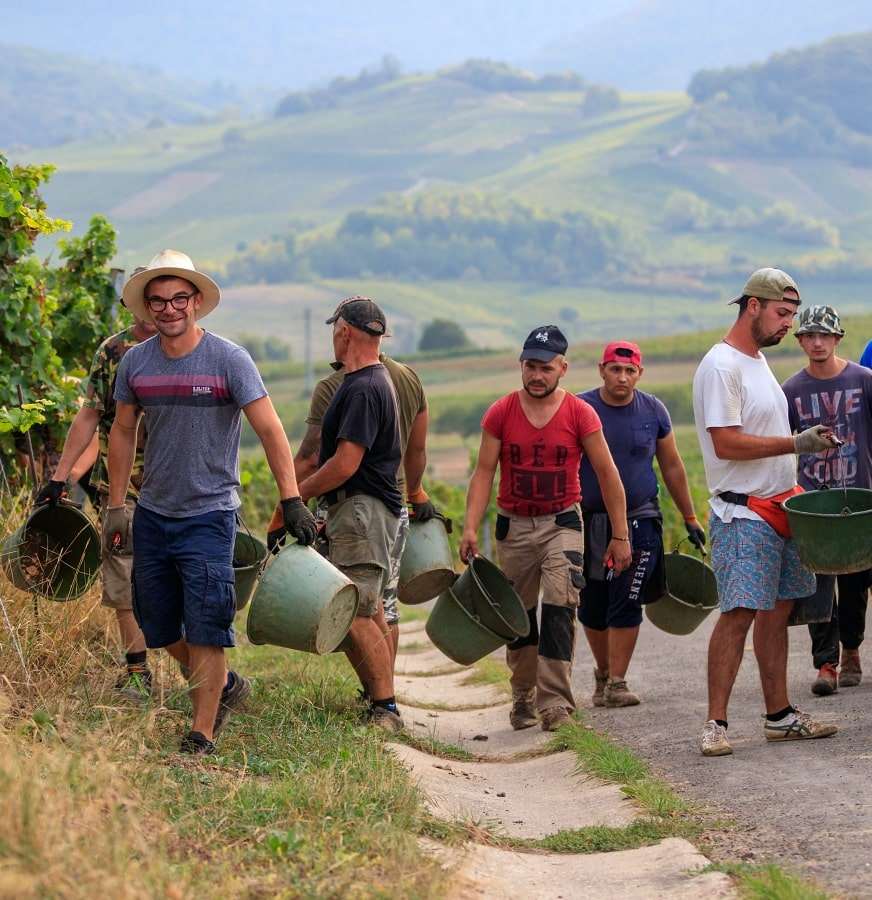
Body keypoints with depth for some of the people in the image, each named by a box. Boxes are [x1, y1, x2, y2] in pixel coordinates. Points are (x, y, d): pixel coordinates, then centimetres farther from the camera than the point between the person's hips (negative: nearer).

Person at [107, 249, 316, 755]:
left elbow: (270, 430, -12)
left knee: (205, 631, -9)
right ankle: (225, 686, 34)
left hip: (209, 516, -5)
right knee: (159, 628, 12)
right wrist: (116, 506, 13)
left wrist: (292, 500, -19)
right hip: (152, 515, 5)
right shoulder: (135, 363, 2)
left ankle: (203, 734, -1)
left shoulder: (228, 361, -11)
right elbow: (123, 432, 14)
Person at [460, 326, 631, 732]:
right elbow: (484, 473, -1)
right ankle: (523, 697, 24)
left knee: (559, 607, -16)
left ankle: (554, 700, -17)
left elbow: (607, 475, -1)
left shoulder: (580, 414, -6)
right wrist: (470, 528, -12)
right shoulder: (501, 413, -2)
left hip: (562, 523, -2)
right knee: (519, 614, 9)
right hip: (514, 526, 2)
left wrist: (620, 535, -2)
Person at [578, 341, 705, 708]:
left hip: (639, 522, 0)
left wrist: (690, 518, 15)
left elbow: (672, 468, 13)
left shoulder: (653, 411, 3)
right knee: (592, 608, 8)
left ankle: (617, 682, -4)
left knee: (626, 604, -9)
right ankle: (603, 673, 27)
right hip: (589, 522, 0)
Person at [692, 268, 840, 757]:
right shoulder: (721, 366, -14)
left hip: (778, 508, 9)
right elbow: (726, 443, -22)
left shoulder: (759, 361, 16)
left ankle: (781, 715, 16)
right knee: (739, 613, -13)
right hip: (743, 514, -9)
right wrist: (796, 444, -22)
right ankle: (716, 723, -11)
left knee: (778, 610, 10)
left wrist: (793, 486, 16)